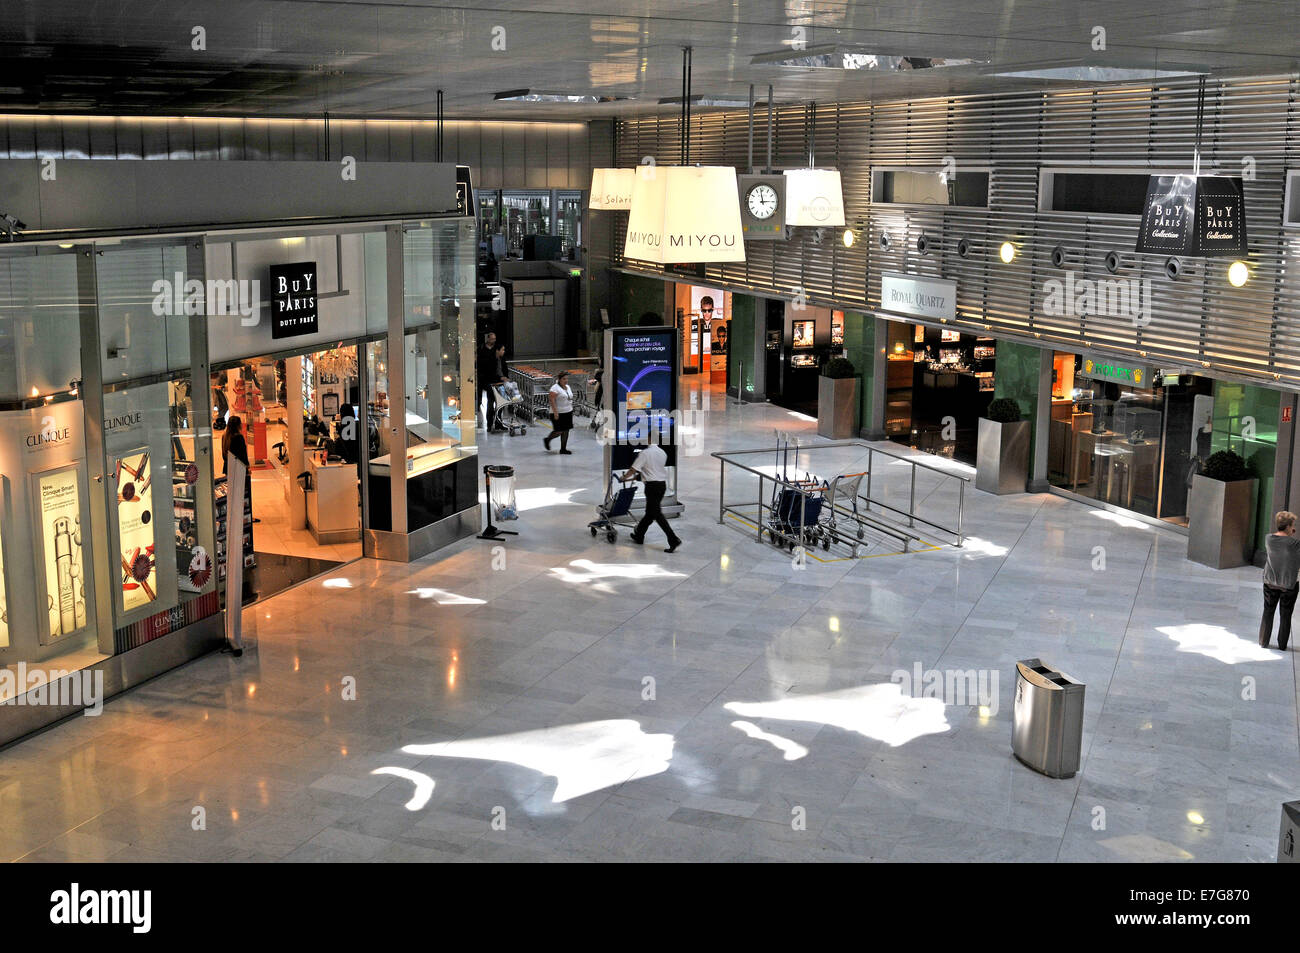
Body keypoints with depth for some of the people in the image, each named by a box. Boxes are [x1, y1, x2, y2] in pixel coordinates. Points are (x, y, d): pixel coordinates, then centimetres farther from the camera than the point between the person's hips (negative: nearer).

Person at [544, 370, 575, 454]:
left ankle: (563, 449, 13)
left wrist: (571, 409, 18)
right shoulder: (555, 388, -14)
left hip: (568, 413, 8)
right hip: (559, 414, -8)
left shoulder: (567, 387, 12)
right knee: (559, 431, -5)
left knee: (566, 431, 7)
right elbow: (552, 400, -18)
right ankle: (547, 440, 20)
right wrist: (555, 412, -23)